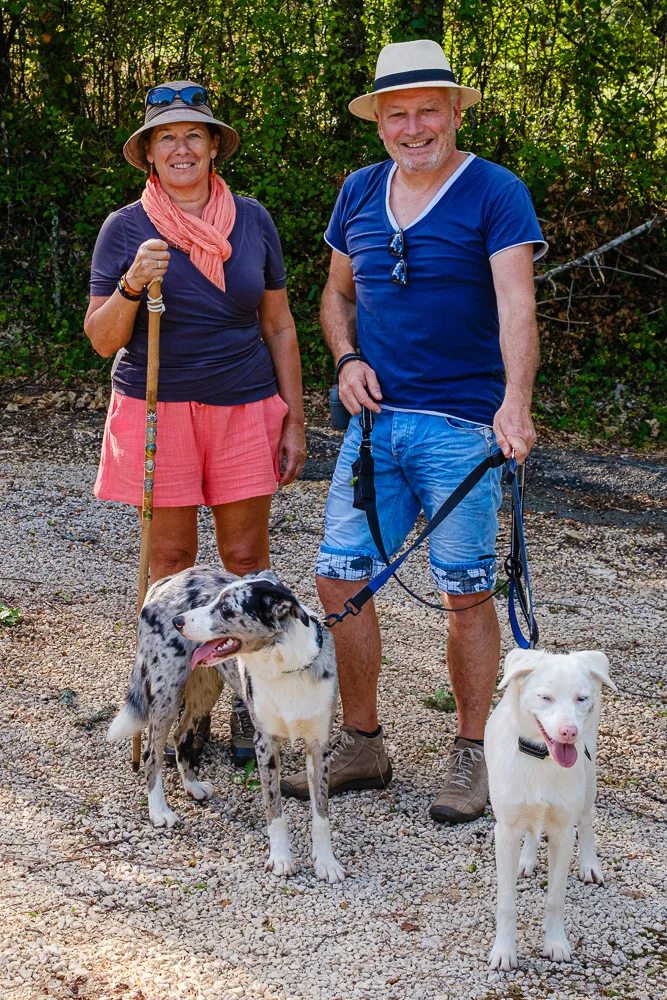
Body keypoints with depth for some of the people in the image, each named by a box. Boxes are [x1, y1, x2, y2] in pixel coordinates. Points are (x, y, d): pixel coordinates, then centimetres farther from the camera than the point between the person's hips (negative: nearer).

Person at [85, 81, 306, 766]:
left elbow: (278, 327, 11)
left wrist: (294, 420, 8)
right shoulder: (125, 229, 0)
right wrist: (133, 286, -20)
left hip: (244, 407, 1)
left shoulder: (251, 220, 6)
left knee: (247, 556, 1)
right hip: (157, 408, -1)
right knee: (171, 556, 3)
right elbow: (101, 339, -2)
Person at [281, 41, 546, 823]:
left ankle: (471, 755, 15)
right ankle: (360, 746, 19)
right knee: (341, 580, 4)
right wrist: (347, 359, 2)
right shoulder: (359, 193, 10)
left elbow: (515, 304, -19)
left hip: (461, 425, -5)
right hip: (375, 420, 5)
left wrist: (515, 403, -34)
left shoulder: (496, 194, -7)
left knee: (467, 593, 1)